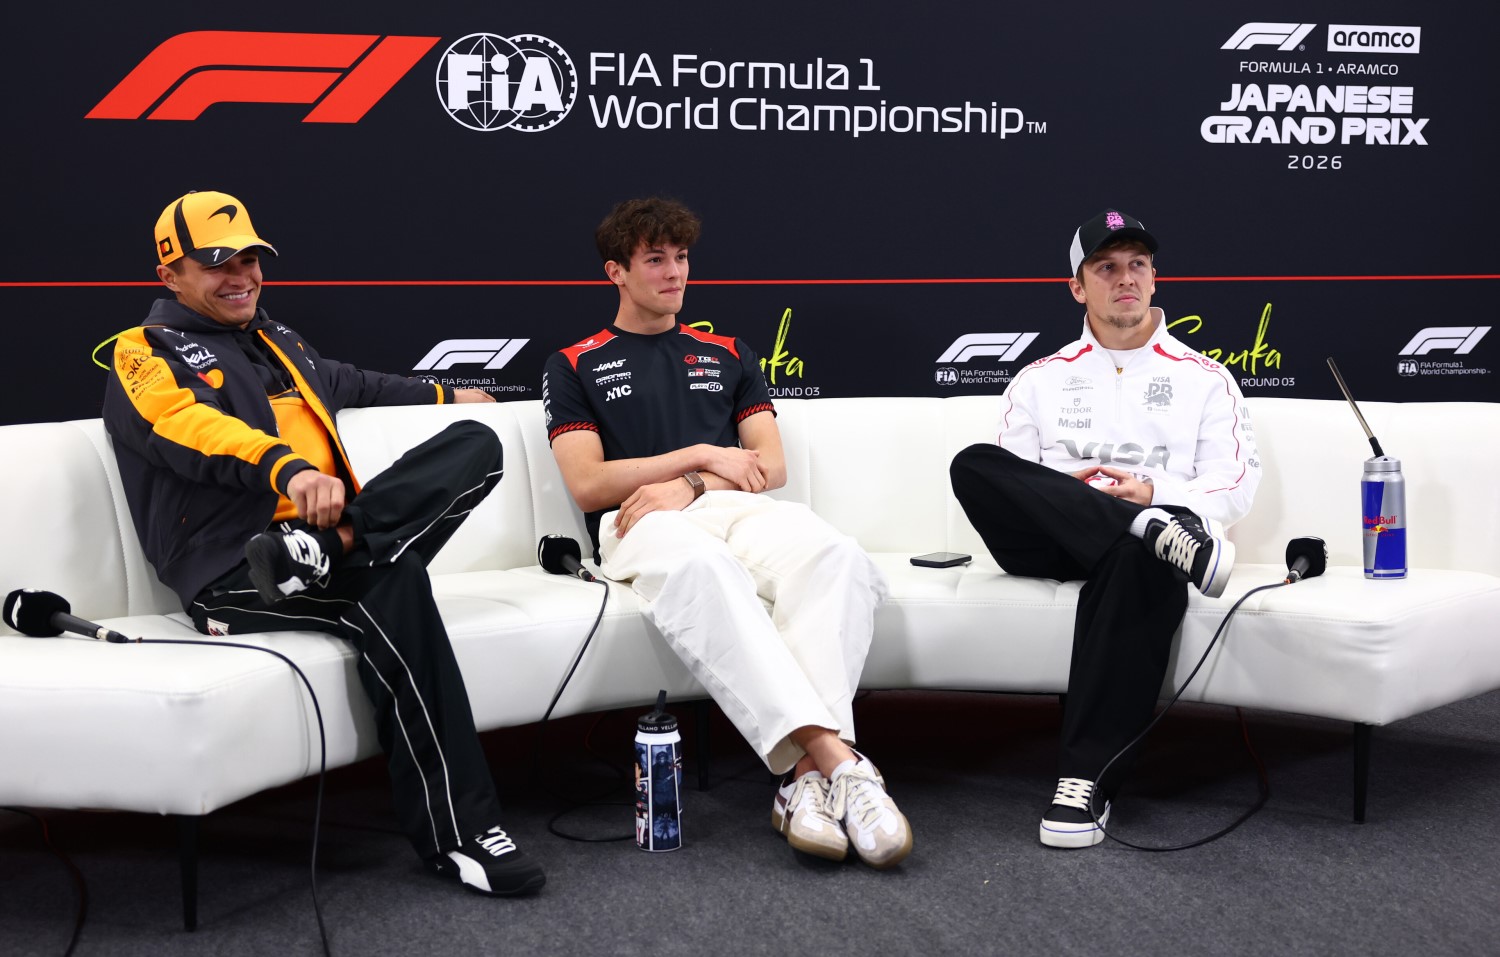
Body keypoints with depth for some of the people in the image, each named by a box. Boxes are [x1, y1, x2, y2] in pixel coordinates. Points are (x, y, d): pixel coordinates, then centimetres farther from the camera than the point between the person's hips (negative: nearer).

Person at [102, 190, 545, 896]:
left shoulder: (281, 344, 31)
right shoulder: (145, 354, 6)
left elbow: (354, 385, 51)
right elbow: (193, 427, -17)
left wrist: (445, 395, 60)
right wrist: (288, 468, -36)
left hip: (323, 529, 8)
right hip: (232, 570, -7)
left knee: (476, 445, -9)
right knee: (393, 587, -36)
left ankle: (322, 553, -33)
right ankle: (454, 835, -34)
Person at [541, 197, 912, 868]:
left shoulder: (727, 355, 28)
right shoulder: (575, 367, 18)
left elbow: (771, 467, 16)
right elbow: (588, 485, 4)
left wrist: (688, 487, -4)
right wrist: (702, 456, -2)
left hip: (736, 508, 3)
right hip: (641, 527, -3)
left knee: (836, 556, -35)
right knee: (700, 568, -43)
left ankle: (809, 774, -48)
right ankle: (834, 755, -52)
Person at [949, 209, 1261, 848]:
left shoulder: (1204, 379, 17)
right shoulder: (1040, 380, 21)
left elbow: (1235, 488, 6)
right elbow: (1007, 484, 12)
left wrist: (1154, 492, -13)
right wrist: (1066, 489, -9)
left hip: (1137, 550, -1)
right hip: (1051, 544, 2)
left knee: (1134, 561, -42)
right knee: (973, 464, -29)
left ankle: (1088, 777, -42)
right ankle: (1157, 532, -37)